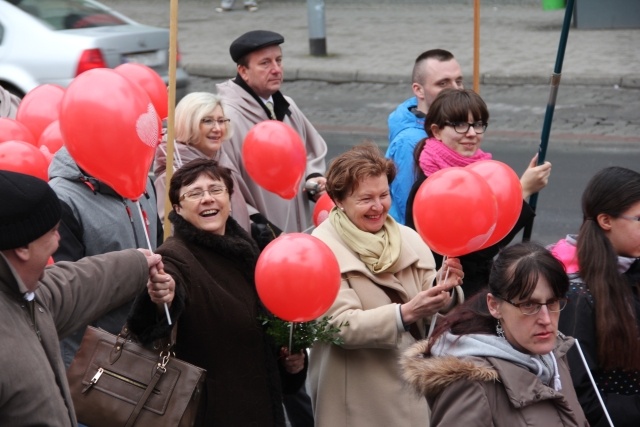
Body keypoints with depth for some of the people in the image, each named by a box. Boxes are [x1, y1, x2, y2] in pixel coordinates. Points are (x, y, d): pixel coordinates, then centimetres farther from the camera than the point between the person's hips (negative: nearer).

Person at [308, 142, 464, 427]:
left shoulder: (409, 240, 2)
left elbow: (433, 312, -2)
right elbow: (342, 326, -20)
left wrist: (448, 294, -23)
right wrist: (406, 313, -31)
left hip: (415, 389, 4)